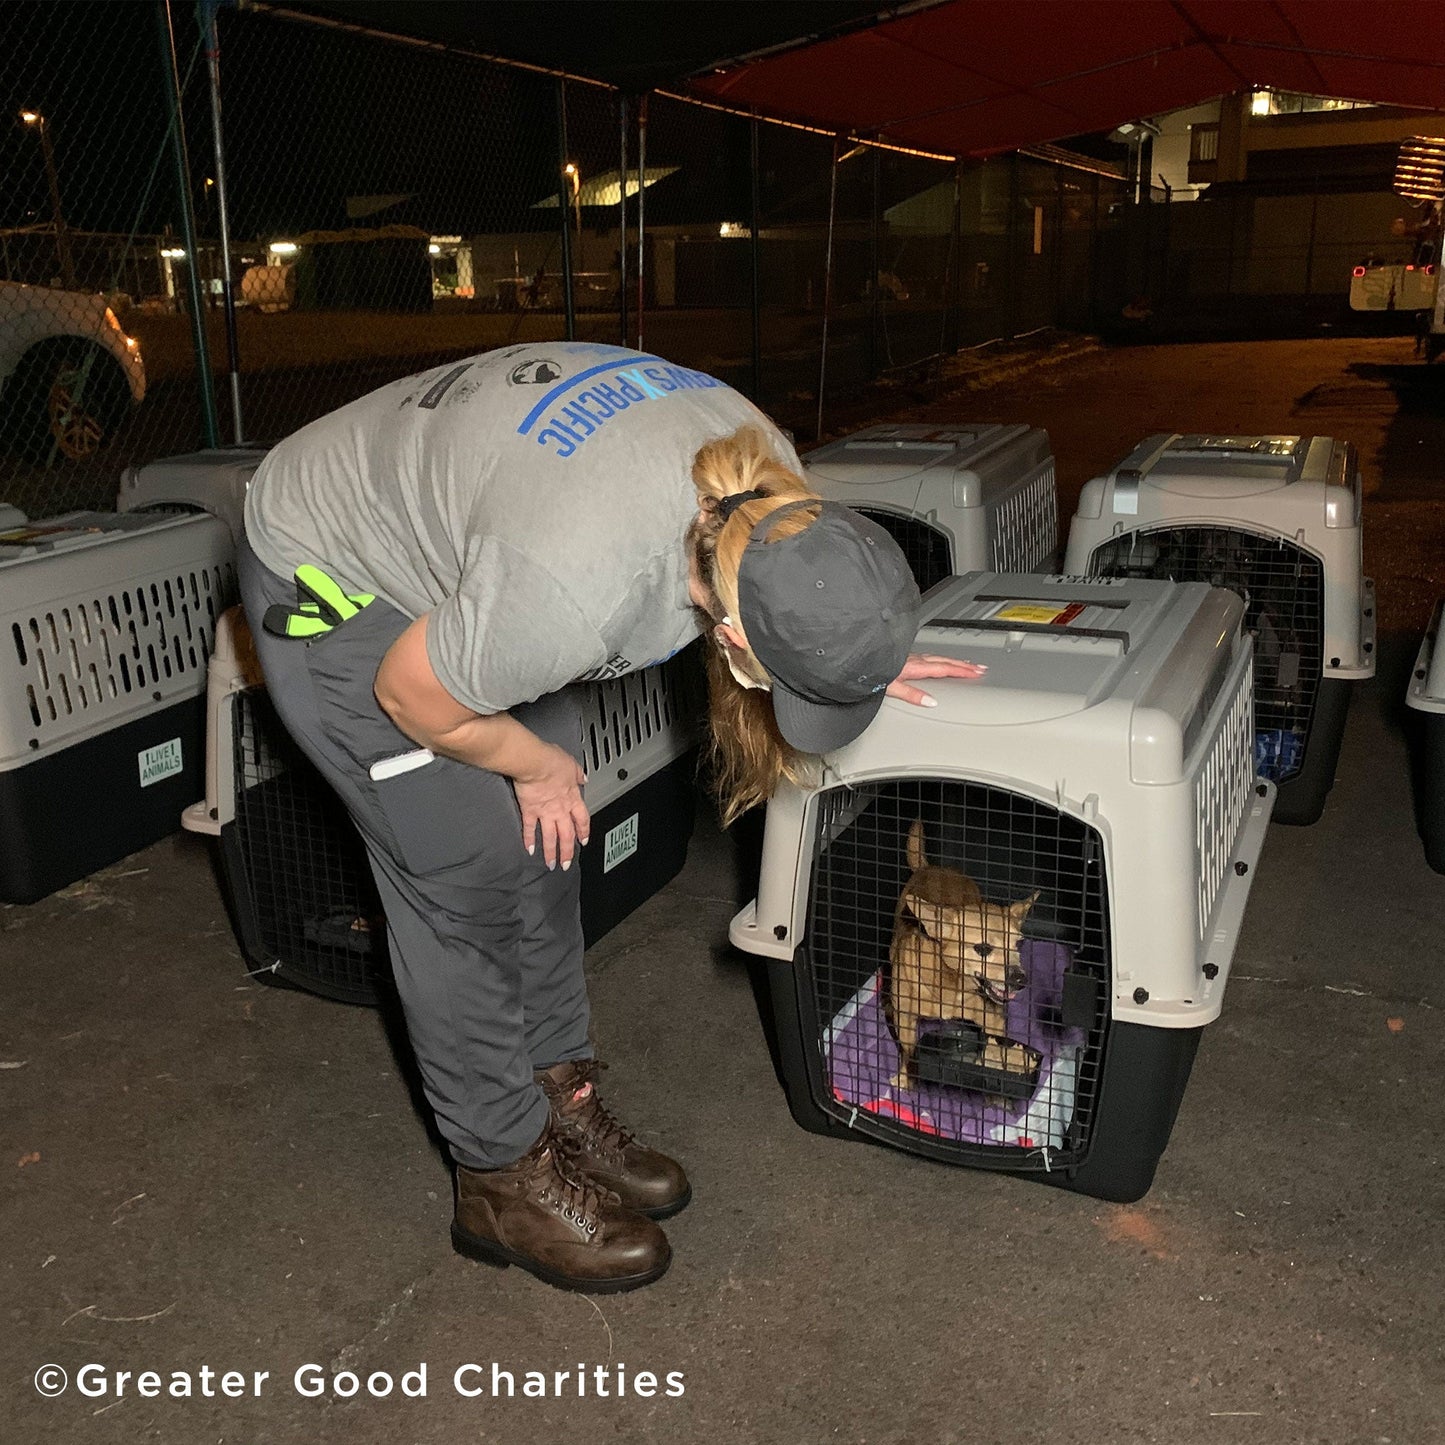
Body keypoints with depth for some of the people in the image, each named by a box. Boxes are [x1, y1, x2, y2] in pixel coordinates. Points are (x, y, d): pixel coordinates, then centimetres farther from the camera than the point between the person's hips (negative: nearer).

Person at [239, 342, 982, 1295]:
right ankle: (504, 1178, 10)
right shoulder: (569, 590, -43)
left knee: (542, 850, 7)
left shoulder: (770, 479, -21)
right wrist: (535, 766, -8)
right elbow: (411, 697, -24)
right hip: (330, 582, -7)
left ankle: (560, 1097, 24)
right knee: (469, 874, -6)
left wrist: (859, 660, -9)